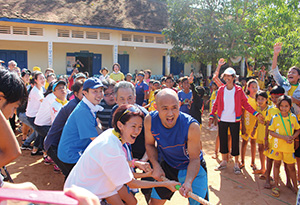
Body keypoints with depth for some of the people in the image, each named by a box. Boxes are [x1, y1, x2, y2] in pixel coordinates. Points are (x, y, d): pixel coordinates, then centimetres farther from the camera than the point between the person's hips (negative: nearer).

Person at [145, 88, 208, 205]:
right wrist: (156, 166, -16)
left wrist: (188, 182, -37)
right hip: (168, 166, 3)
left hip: (193, 168, -2)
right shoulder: (150, 120, -23)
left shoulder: (192, 126, -32)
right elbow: (150, 144, -4)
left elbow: (194, 159, -23)